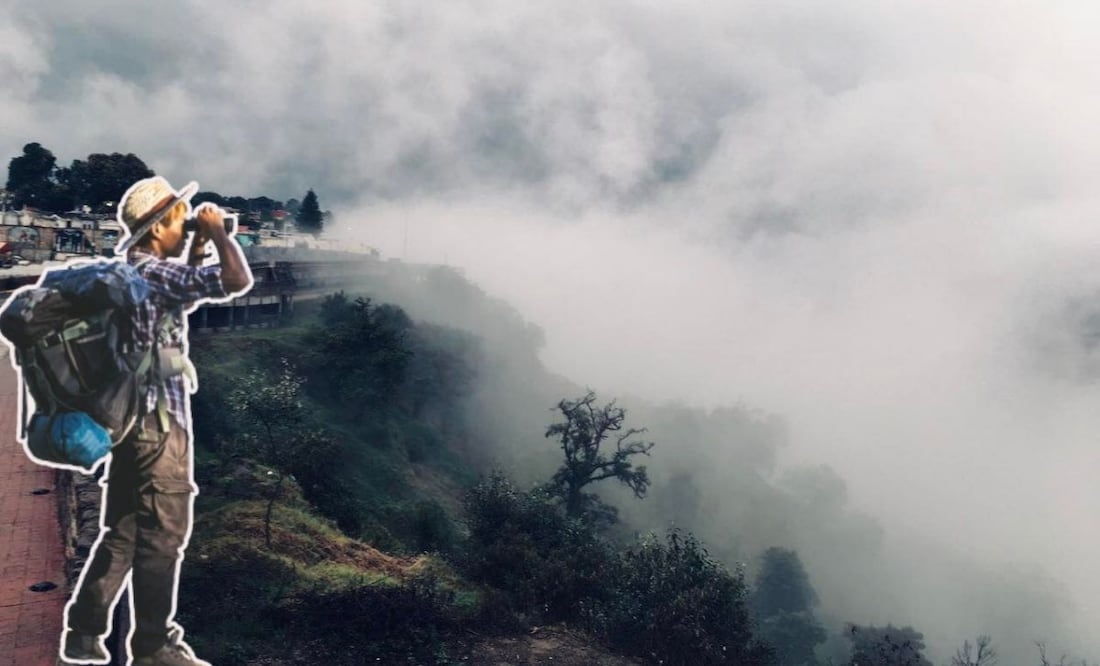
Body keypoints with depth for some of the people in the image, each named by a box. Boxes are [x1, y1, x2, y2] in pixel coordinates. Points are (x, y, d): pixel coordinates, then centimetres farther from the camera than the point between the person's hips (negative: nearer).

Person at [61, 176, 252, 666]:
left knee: (121, 533, 15)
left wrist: (198, 251, 17)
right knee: (163, 536, 0)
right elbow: (237, 281, -26)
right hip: (158, 423, -9)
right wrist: (218, 233, -9)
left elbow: (183, 297, 29)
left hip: (131, 419, 9)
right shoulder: (156, 273, -16)